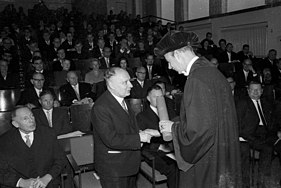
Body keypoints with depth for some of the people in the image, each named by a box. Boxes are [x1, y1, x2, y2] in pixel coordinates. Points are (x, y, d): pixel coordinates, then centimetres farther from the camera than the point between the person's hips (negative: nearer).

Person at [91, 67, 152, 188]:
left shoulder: (122, 99, 6)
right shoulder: (101, 107, -25)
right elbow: (111, 140, -28)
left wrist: (139, 132, -1)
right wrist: (138, 138, -23)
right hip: (113, 168, -9)